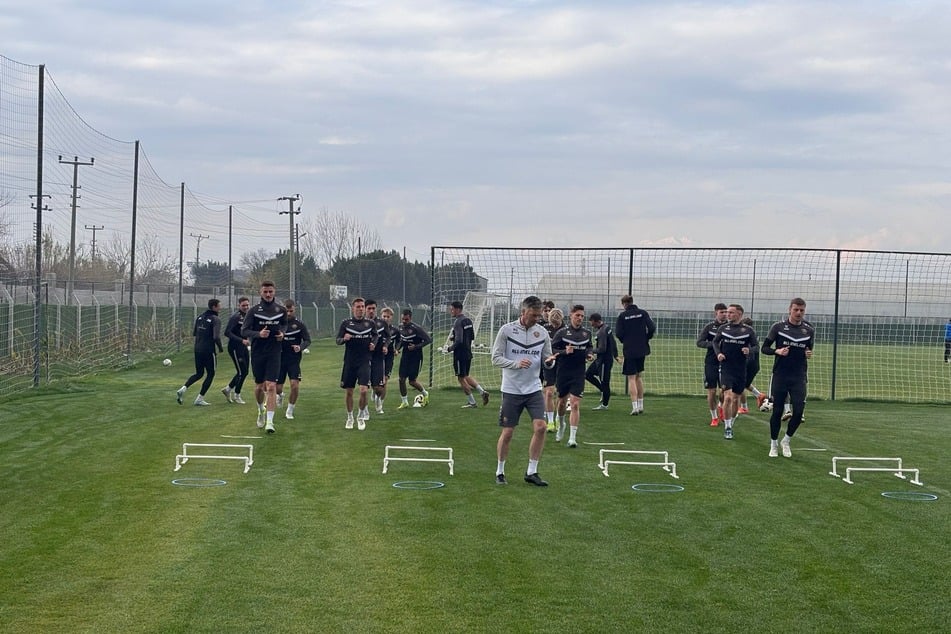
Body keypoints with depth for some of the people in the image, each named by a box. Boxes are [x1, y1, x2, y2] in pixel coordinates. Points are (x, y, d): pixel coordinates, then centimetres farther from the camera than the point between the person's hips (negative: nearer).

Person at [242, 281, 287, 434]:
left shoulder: (281, 310, 4)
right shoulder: (253, 311, -2)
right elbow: (244, 331, -4)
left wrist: (282, 333, 1)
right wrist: (258, 334, -22)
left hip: (274, 353, 0)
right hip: (257, 353, 0)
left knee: (271, 386, -12)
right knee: (259, 386, 10)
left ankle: (270, 421, -13)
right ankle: (261, 410, 40)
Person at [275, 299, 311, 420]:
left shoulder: (299, 324, -1)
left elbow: (307, 341, -1)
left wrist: (300, 347, -20)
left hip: (294, 360, -1)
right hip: (280, 359, 1)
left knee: (295, 385, -13)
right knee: (278, 388, 3)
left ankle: (289, 410, 8)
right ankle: (280, 395, 42)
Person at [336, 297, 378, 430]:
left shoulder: (370, 323, 4)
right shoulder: (346, 323, 0)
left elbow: (375, 335, 23)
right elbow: (338, 341, -1)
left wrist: (373, 343, 2)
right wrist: (344, 339, -22)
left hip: (364, 362, 0)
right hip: (349, 362, 0)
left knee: (364, 390, -14)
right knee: (348, 391, 7)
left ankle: (361, 416, 7)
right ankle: (350, 417, 27)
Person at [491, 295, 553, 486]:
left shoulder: (542, 333, 3)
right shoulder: (506, 330, -6)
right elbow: (496, 358, -7)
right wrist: (516, 364, -23)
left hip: (534, 389, 3)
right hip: (511, 390, -3)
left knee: (540, 427, -12)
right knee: (507, 432, 1)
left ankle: (532, 472, 1)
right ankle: (500, 472, 20)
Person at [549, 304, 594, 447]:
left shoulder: (587, 333, 5)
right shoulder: (562, 332, -6)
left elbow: (590, 346, 23)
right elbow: (552, 350, -6)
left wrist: (590, 353, 2)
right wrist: (565, 352, -22)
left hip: (579, 374, 1)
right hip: (563, 372, -1)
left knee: (575, 404, -9)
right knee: (562, 402, 15)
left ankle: (572, 437, -9)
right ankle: (561, 425, 45)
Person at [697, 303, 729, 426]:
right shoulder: (709, 327, 1)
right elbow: (699, 342, -4)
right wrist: (714, 344, -17)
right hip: (711, 363, -1)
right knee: (711, 391, 0)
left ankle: (721, 407, 32)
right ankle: (714, 417, 15)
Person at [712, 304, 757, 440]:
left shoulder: (748, 330, 1)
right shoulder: (723, 328, 4)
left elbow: (755, 346, 5)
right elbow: (715, 342, 15)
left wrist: (749, 351, -16)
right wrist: (718, 353, -3)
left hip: (741, 370, 1)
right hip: (726, 368, -1)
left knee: (736, 399, 11)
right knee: (727, 397, -15)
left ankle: (730, 424, 31)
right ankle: (727, 428, -7)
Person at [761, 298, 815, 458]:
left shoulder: (809, 330, 6)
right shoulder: (778, 327, -1)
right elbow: (765, 347, 2)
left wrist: (809, 354, -5)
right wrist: (777, 351, -17)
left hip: (799, 377, 2)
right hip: (780, 376, -2)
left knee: (798, 412, -6)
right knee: (777, 411, 3)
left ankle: (786, 441, 17)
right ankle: (773, 444, 20)